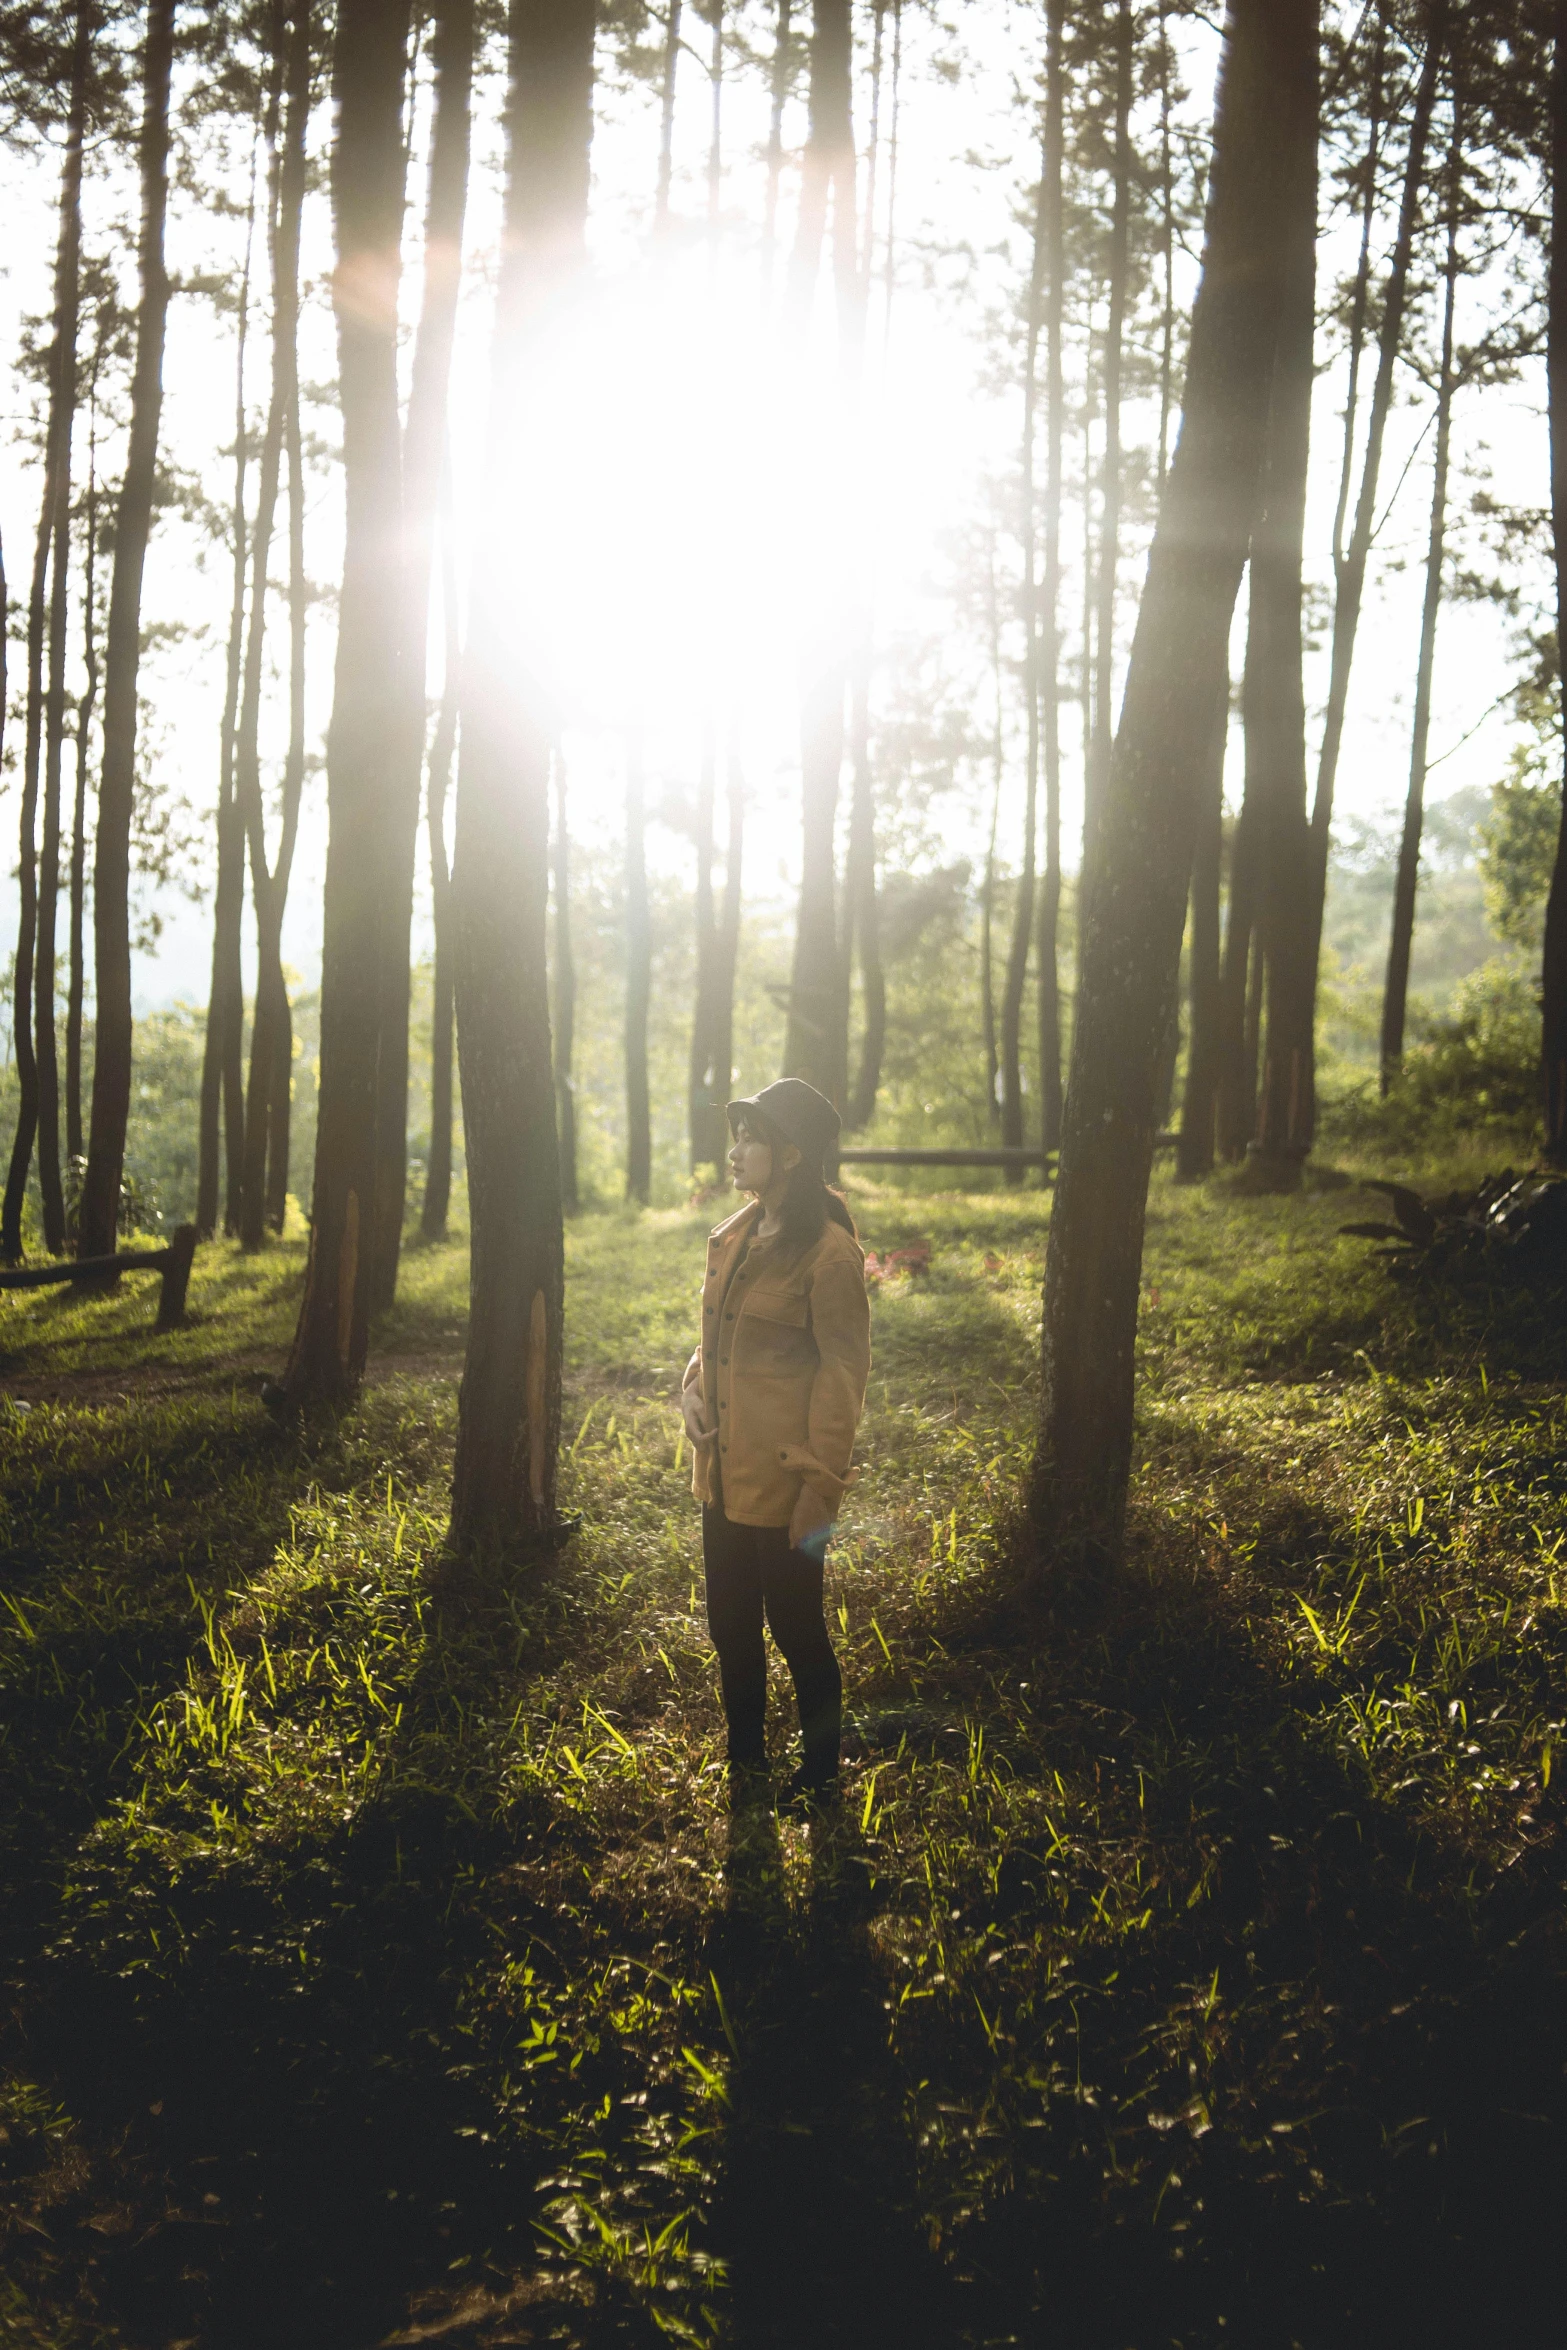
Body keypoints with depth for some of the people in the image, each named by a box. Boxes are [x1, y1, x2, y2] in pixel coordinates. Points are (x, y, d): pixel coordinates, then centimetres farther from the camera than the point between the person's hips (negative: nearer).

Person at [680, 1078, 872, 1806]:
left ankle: (819, 1774, 24)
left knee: (796, 1631, 6)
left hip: (783, 1484, -7)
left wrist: (820, 1486, -16)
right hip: (724, 1474, 8)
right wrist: (693, 1384, 1)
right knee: (731, 1629, 17)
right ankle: (744, 1763, 33)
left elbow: (843, 1372, -14)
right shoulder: (733, 1237, 9)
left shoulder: (827, 1251, -15)